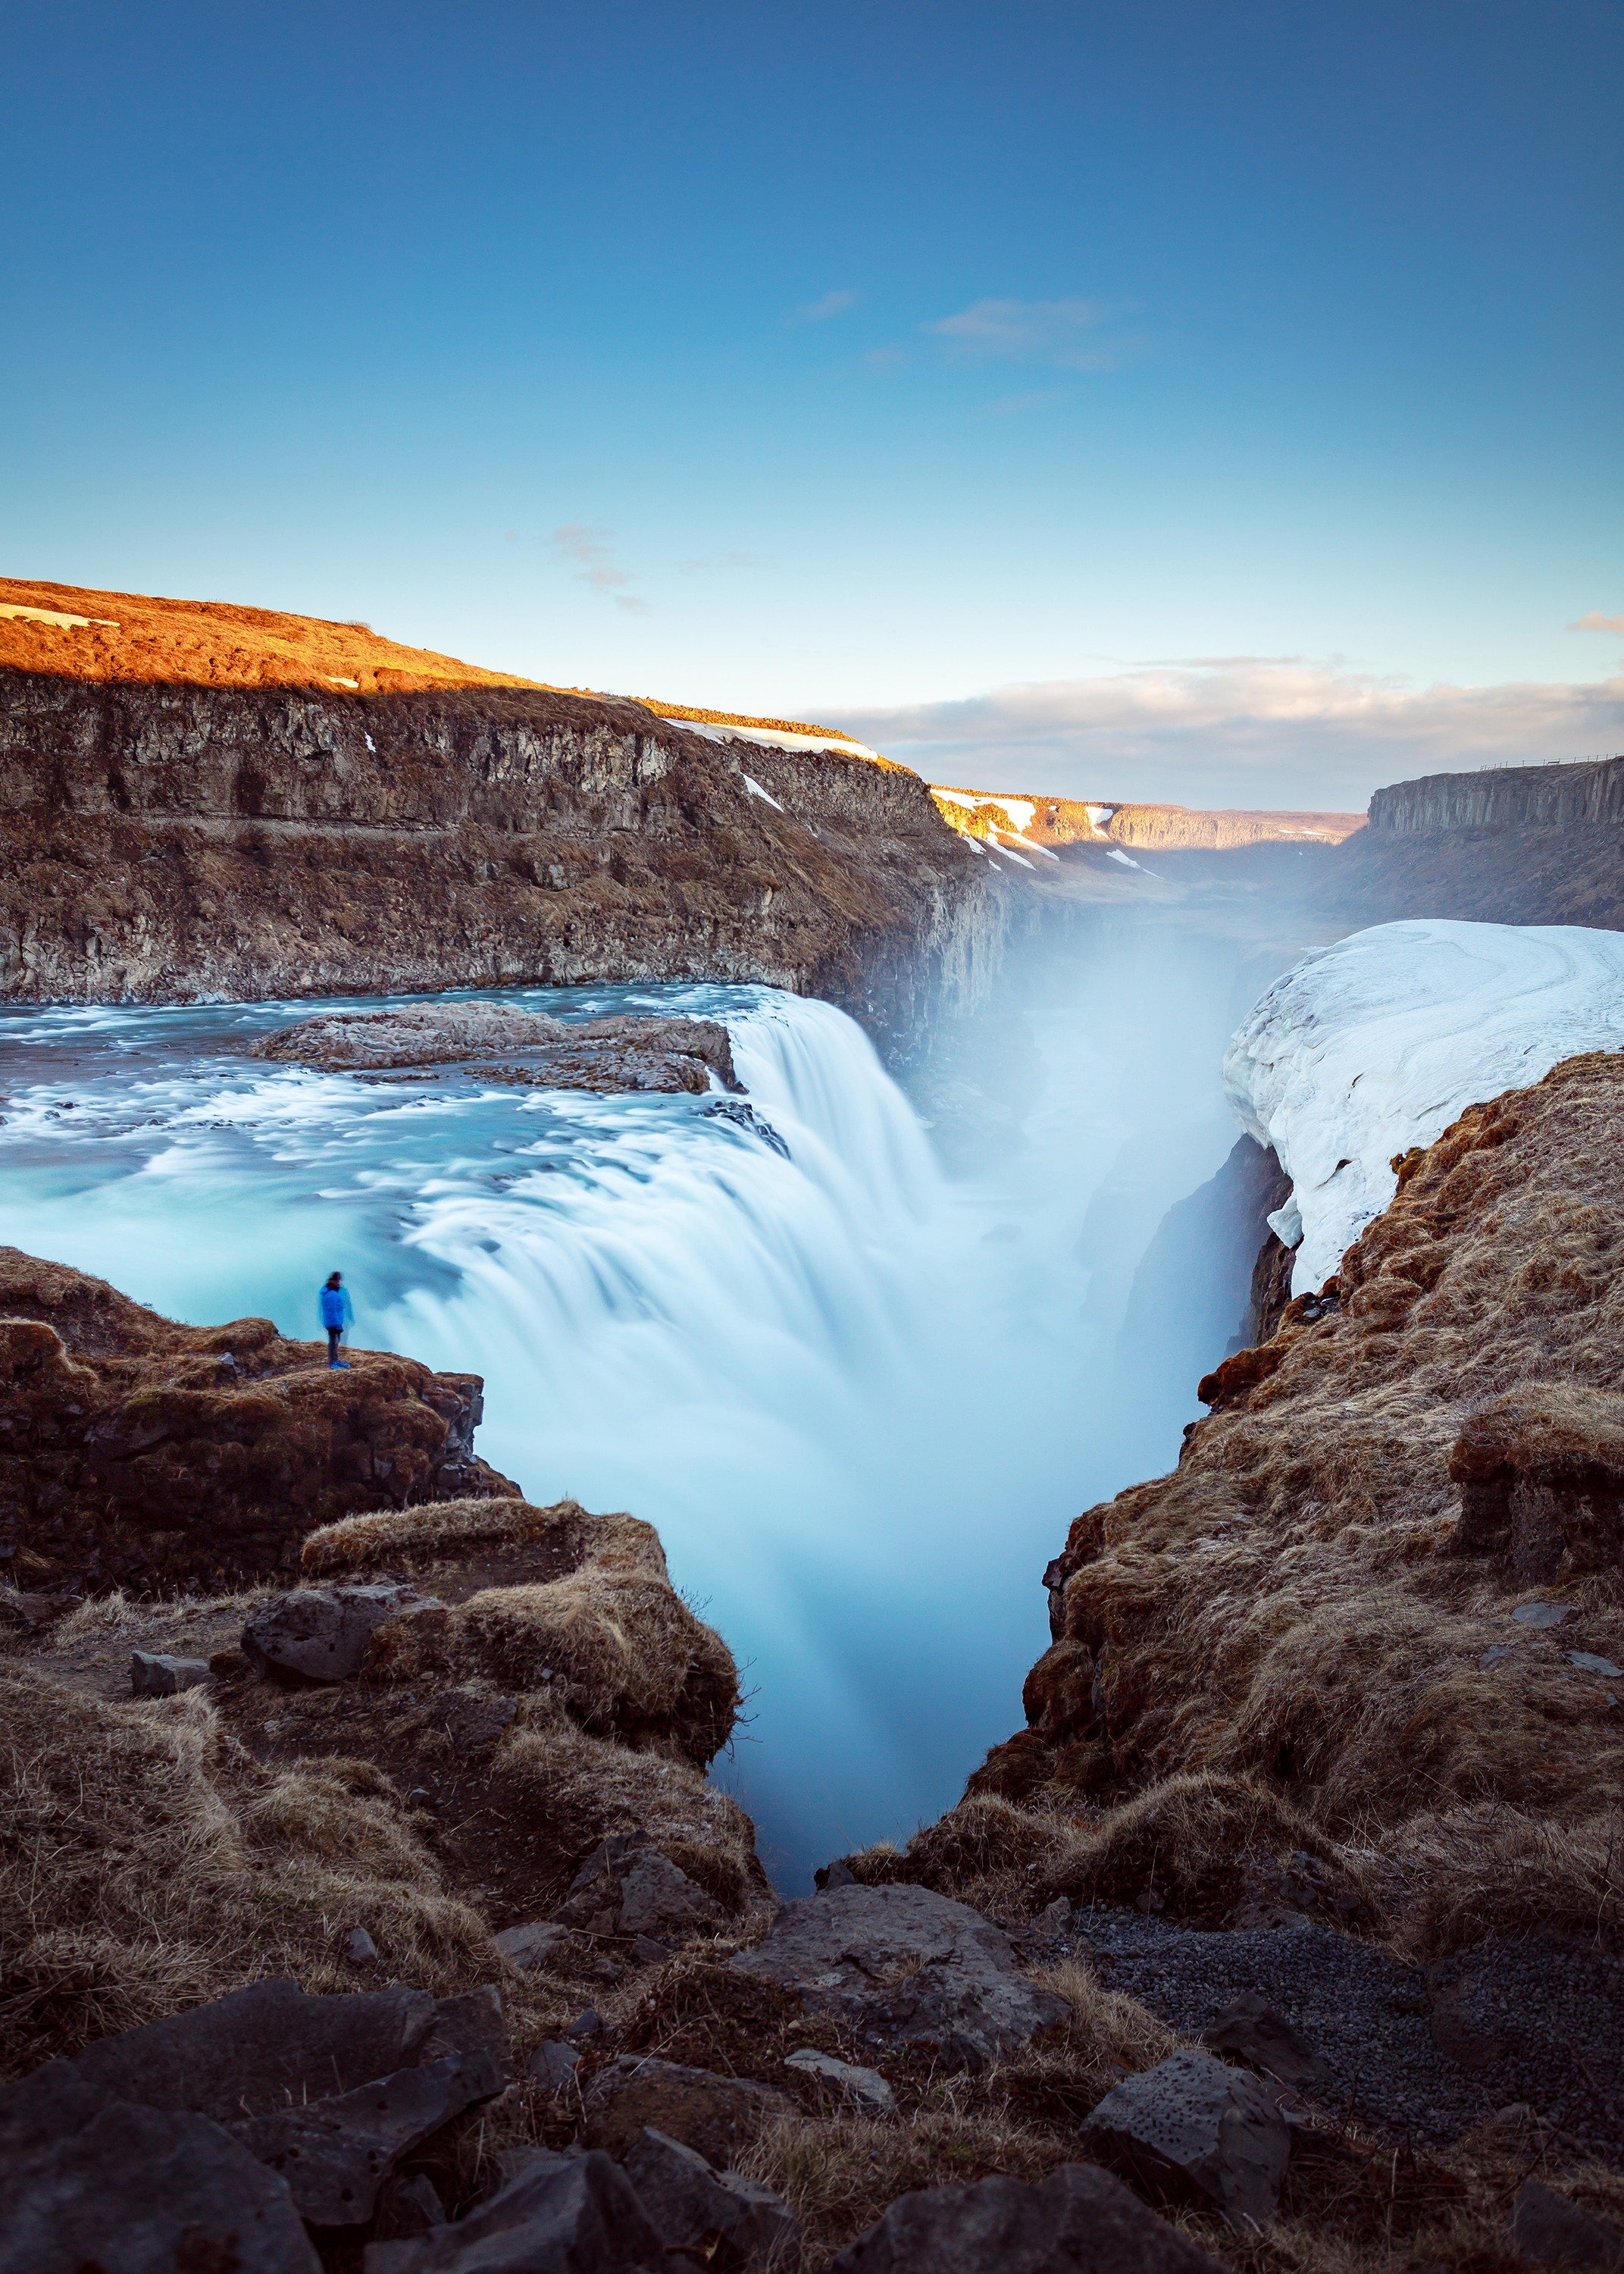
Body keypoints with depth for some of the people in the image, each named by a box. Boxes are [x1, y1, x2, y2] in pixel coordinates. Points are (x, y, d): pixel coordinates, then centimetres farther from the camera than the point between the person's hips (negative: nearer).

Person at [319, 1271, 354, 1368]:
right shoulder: (332, 1295, -25)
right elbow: (332, 1311, -24)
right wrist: (338, 1325, -21)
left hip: (336, 1323, 10)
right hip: (333, 1323, -10)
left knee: (336, 1341, 20)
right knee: (333, 1341, 1)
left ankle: (336, 1360, 32)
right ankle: (331, 1363, 10)